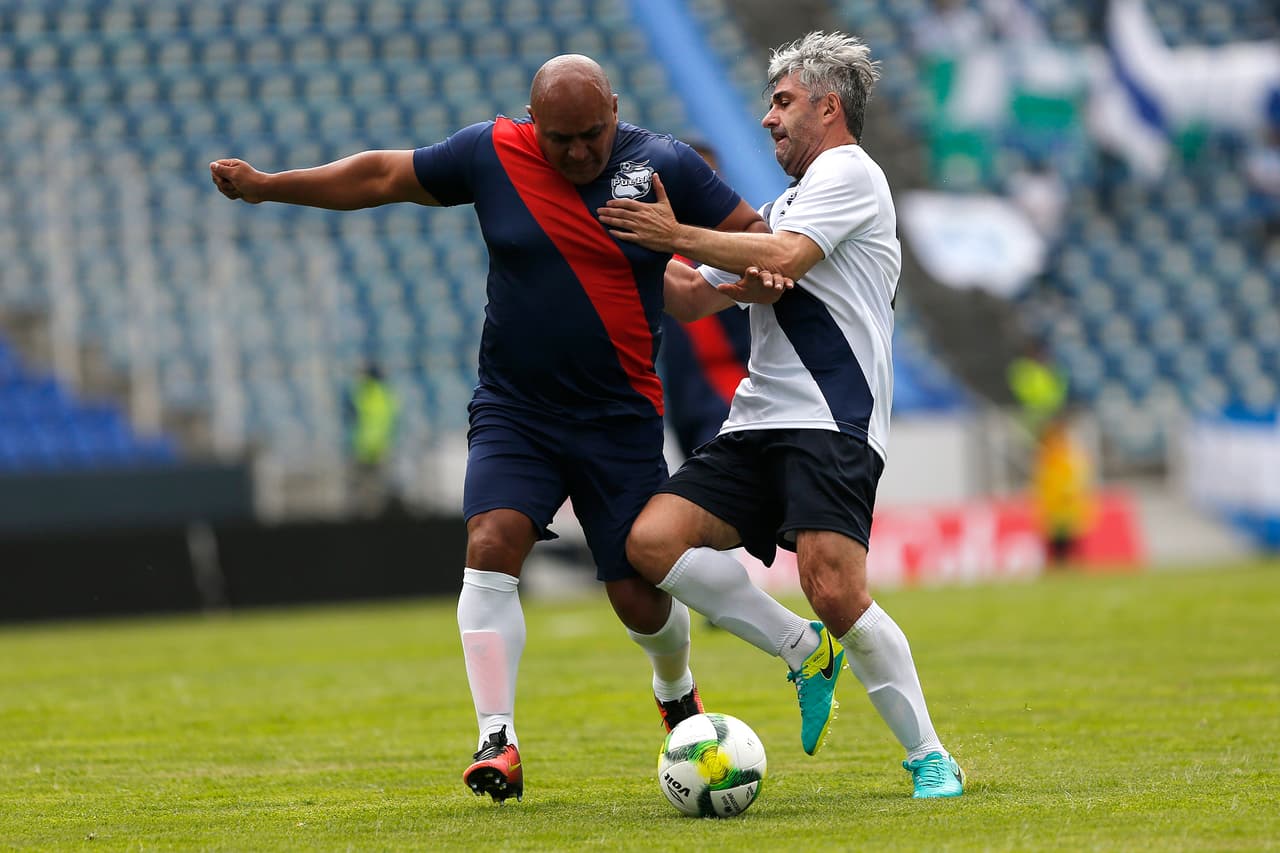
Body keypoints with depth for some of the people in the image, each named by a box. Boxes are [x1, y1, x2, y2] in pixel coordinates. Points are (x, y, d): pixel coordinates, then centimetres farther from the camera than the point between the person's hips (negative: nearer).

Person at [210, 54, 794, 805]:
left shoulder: (666, 165, -6)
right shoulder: (492, 155, -4)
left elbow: (756, 235, 2)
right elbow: (383, 177, 6)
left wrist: (758, 278, -21)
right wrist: (268, 185, 4)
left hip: (621, 420, -1)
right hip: (513, 409, 1)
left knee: (641, 597, 3)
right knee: (492, 544, -22)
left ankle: (676, 689, 39)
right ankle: (499, 742, -21)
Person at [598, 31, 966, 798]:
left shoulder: (848, 171, 0)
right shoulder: (786, 205, 28)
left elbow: (782, 257, -16)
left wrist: (678, 235, -10)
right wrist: (643, 251, 15)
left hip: (832, 425, -9)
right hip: (759, 424, 9)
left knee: (835, 593, -23)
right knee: (652, 539, -12)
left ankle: (930, 758, -8)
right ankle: (805, 651, 1)